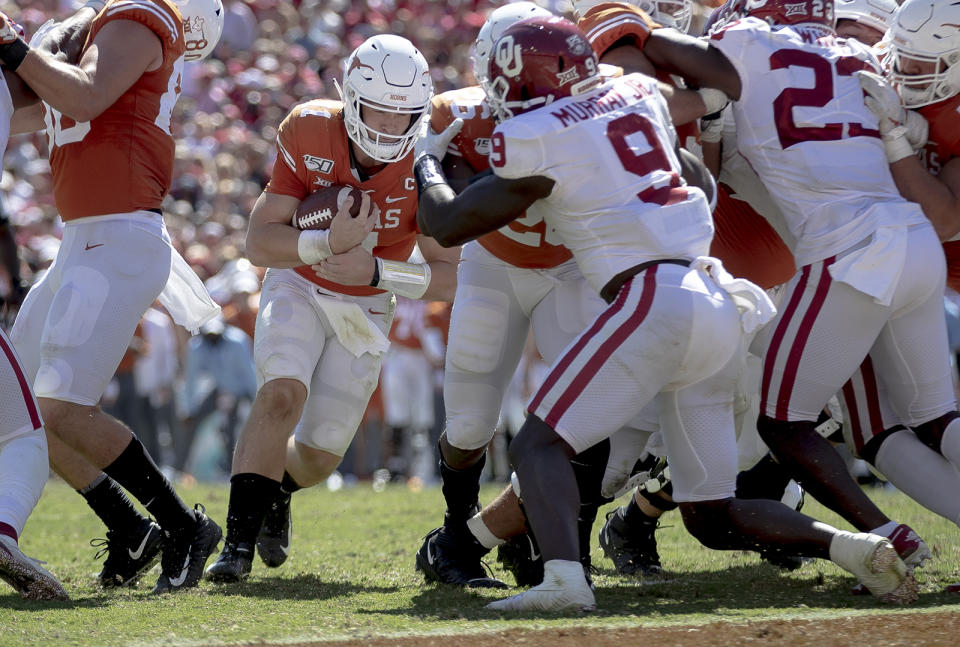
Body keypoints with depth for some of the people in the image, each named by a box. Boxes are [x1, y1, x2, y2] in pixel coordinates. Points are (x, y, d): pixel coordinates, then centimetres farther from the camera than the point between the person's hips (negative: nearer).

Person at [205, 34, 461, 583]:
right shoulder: (309, 133, -22)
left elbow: (451, 277, -19)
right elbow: (260, 243, -21)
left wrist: (376, 271, -34)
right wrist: (329, 242, -38)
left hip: (367, 307, 1)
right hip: (299, 287, -1)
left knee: (320, 455, 2)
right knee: (282, 394, -29)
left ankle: (276, 494, 39)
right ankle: (239, 541, -23)